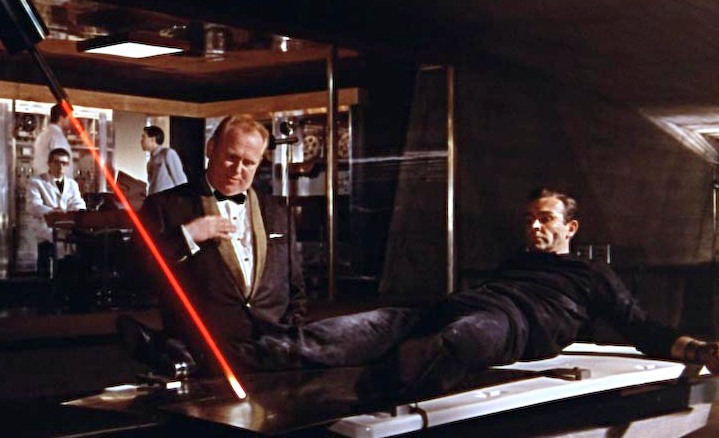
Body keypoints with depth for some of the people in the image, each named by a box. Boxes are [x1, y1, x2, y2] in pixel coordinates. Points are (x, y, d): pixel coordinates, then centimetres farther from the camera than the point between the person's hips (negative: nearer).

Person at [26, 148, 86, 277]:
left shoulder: (72, 184, 20)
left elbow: (78, 205, 5)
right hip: (47, 229, -4)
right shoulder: (36, 182, 6)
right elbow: (33, 206, -10)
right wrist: (52, 211, -31)